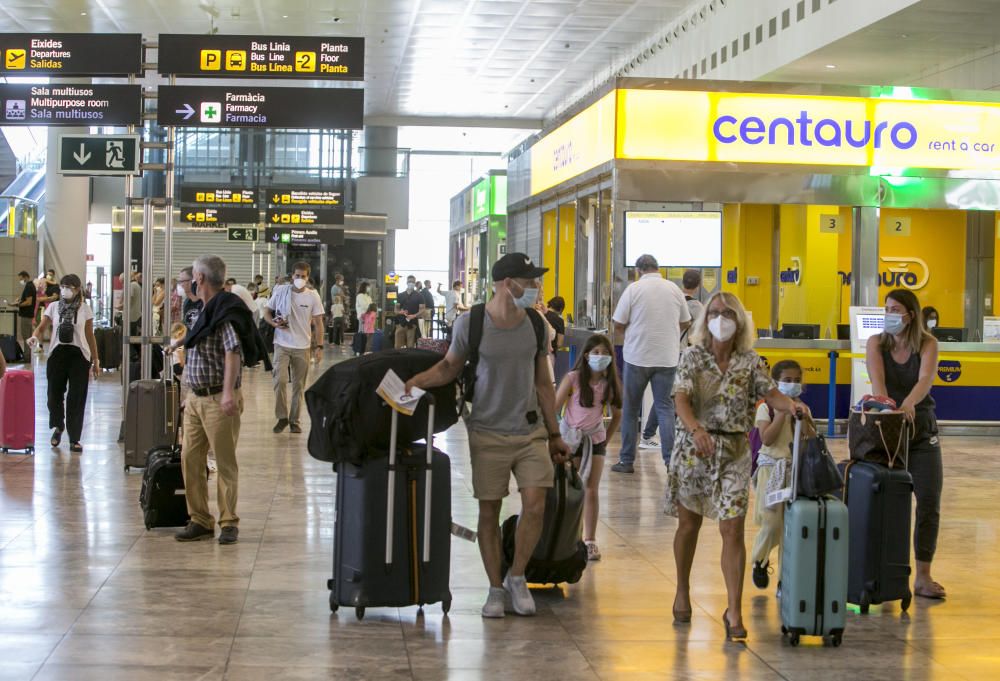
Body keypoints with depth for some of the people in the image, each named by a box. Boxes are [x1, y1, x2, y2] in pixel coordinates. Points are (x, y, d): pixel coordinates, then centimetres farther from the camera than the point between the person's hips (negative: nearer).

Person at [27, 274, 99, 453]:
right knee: (55, 393, 4)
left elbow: (90, 336, 7)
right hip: (57, 353, 1)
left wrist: (96, 361, 7)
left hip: (79, 354, -1)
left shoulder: (85, 309, 3)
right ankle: (58, 427, 33)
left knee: (77, 397, -3)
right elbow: (42, 327, 1)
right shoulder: (54, 307, 5)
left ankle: (74, 439, 3)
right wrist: (35, 337, -23)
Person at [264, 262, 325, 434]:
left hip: (303, 347, 1)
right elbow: (267, 312, 9)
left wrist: (319, 346, -5)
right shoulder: (280, 292, -1)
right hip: (282, 345, -1)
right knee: (280, 380, -12)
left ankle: (294, 420, 17)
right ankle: (282, 417, 3)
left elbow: (318, 323, 2)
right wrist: (274, 323, -12)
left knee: (299, 385, 6)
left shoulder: (313, 296, -1)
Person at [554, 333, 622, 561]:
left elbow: (617, 415, 12)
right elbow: (554, 408, -9)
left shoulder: (610, 383, -1)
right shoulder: (573, 378, -11)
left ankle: (590, 541, 8)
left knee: (591, 491, 3)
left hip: (595, 441, 3)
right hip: (571, 440, -3)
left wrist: (606, 439, 7)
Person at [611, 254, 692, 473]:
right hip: (667, 357, 2)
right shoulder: (674, 289, 3)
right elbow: (685, 323, 13)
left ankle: (627, 460, 13)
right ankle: (670, 459, -4)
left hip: (637, 356, -2)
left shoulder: (634, 289, -7)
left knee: (631, 409, 9)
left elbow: (618, 326, -5)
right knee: (665, 407, 6)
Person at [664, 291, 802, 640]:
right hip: (693, 449, 0)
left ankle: (734, 611, -6)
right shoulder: (693, 357, -4)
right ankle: (682, 591, 35)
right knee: (689, 523, 13)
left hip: (734, 452, 1)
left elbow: (770, 393, 0)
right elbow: (681, 399, -15)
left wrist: (791, 406, -23)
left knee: (733, 529, -7)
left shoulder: (750, 361, 2)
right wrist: (697, 430, -34)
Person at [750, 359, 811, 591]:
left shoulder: (803, 409, 9)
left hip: (797, 468, 3)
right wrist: (783, 412, -14)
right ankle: (760, 561, 17)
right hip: (772, 467, -3)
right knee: (771, 522, -7)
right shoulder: (766, 408, -2)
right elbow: (767, 438, -15)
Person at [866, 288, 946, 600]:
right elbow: (877, 378, -19)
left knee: (929, 504, -3)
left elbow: (926, 378, -24)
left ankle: (923, 576, 4)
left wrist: (909, 402, -44)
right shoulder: (876, 343, -2)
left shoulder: (927, 344, -5)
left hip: (922, 432, 0)